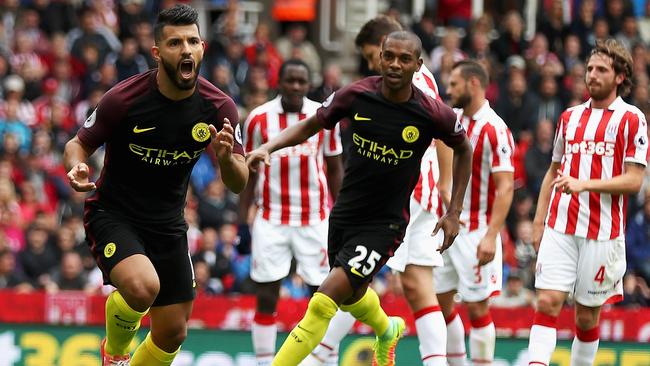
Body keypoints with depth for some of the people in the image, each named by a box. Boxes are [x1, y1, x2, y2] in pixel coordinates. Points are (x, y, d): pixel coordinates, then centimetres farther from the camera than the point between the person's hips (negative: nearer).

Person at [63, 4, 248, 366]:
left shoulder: (219, 107, -9)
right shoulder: (124, 99, -19)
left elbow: (239, 184, -6)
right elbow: (78, 145, -6)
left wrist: (226, 159, -29)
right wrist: (77, 167, -29)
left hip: (168, 224, 5)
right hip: (113, 213, -4)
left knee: (173, 333, 5)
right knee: (142, 286, -32)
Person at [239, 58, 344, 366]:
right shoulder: (259, 119, -1)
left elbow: (334, 168, 9)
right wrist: (242, 220, 2)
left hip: (314, 219, 1)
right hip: (270, 221, 0)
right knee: (266, 297, -1)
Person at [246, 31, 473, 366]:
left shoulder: (434, 114, -15)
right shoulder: (356, 95, -10)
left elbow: (463, 149, 6)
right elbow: (310, 126, 6)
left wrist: (453, 213, 5)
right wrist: (268, 147, -12)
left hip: (385, 224, -4)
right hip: (344, 213, 5)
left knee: (324, 302, -20)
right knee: (352, 296, 26)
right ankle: (387, 331, 59)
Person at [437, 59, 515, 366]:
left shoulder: (495, 130, -14)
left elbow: (505, 187, -19)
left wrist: (491, 236, -25)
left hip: (475, 233, -8)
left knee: (477, 309, -5)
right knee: (440, 304, 9)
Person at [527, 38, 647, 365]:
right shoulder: (570, 117, 14)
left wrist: (585, 184, -19)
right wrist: (539, 221, 15)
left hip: (602, 233, -3)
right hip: (560, 227, 3)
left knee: (587, 314, 3)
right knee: (547, 301, -10)